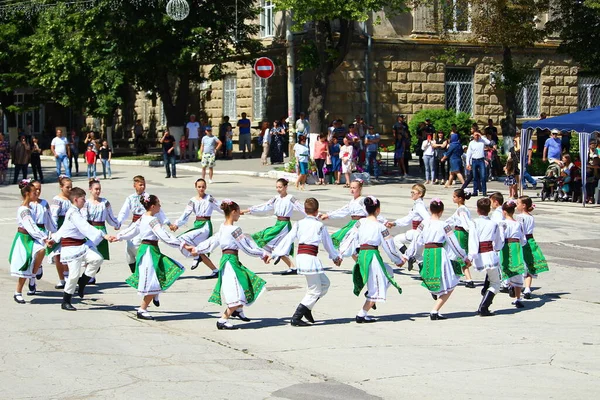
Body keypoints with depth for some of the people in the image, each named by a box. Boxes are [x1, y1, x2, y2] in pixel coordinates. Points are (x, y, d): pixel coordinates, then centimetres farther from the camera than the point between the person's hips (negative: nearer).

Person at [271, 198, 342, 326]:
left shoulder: (299, 224, 9)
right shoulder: (320, 226, 1)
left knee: (325, 283, 20)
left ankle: (307, 309, 17)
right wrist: (336, 257, 29)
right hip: (310, 258, -6)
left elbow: (288, 239, 4)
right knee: (315, 291, 1)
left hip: (300, 256, 6)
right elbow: (328, 243, 13)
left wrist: (274, 254, 6)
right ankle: (296, 318, -6)